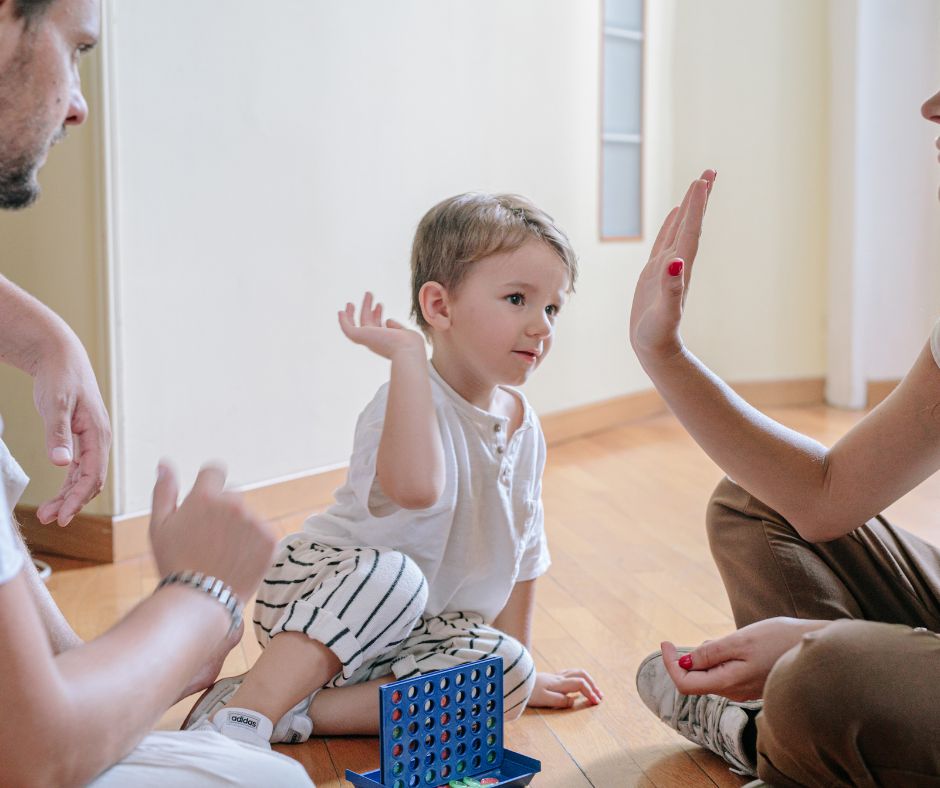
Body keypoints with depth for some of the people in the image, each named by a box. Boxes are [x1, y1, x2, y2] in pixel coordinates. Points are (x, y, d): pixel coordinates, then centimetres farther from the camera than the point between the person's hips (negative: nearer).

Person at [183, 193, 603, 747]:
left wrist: (520, 665, 17)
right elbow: (415, 486, -47)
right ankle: (245, 710, -34)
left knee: (509, 675, -19)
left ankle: (297, 712, -21)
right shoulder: (413, 400, -22)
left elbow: (522, 550, 14)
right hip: (313, 591, -7)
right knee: (392, 573, -38)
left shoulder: (522, 424, 3)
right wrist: (408, 353, -39)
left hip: (415, 631, 7)